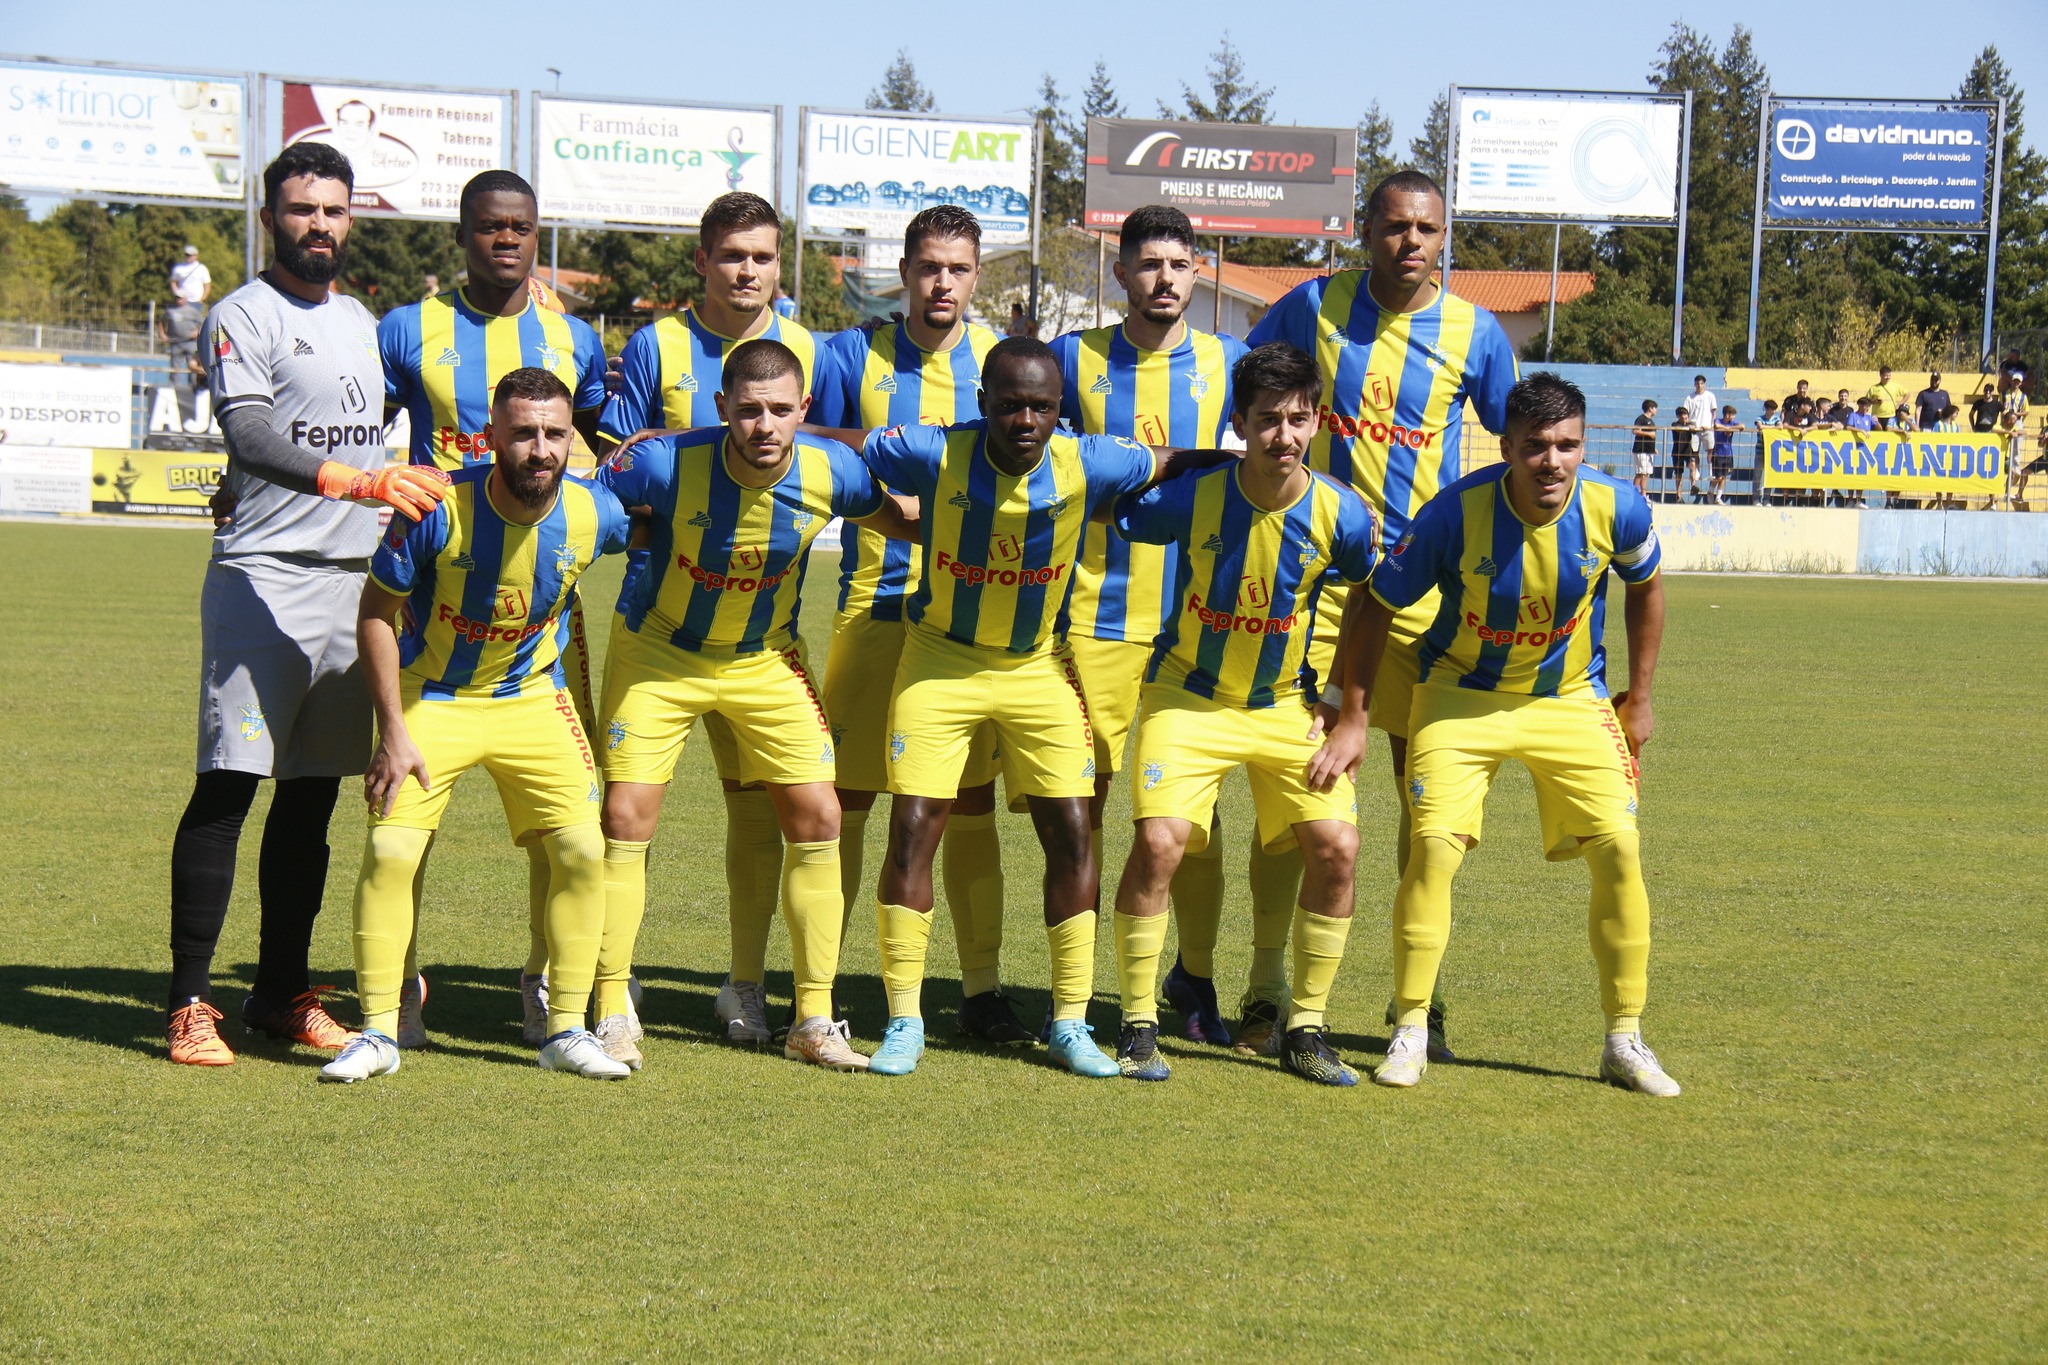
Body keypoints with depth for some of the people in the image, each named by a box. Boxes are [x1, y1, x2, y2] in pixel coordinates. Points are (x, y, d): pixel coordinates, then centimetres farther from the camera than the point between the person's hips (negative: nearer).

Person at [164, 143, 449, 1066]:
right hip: (263, 578, -7)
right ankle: (189, 1002, -5)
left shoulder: (362, 321, 18)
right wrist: (357, 480, -34)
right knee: (227, 788, -9)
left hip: (352, 579, 7)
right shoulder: (242, 317, -6)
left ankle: (282, 990, 18)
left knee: (313, 794, 10)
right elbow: (250, 436, -21)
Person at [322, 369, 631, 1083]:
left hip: (532, 698, 2)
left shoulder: (593, 513, -17)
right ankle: (378, 1031, 1)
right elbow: (376, 613, -13)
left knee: (581, 849, -8)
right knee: (391, 851, -14)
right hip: (430, 695, -2)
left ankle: (566, 1030, 7)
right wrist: (393, 733, -15)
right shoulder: (439, 509, -25)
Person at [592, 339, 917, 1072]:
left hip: (767, 661, 2)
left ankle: (813, 1019, 8)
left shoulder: (831, 472, -21)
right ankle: (611, 1014, 3)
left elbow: (904, 520, 1)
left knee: (816, 820, -3)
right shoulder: (668, 463, -29)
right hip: (659, 654, -2)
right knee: (625, 820, -10)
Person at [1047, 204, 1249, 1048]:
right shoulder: (1074, 358, 4)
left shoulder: (1227, 363, 6)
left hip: (1195, 614, 1)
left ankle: (1195, 979, 17)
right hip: (1094, 613, -1)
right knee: (1082, 796, 1)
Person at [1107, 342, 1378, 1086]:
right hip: (1189, 696, -2)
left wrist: (1353, 718, 2)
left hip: (1289, 705, 2)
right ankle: (1137, 1026, -2)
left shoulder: (1340, 514, -14)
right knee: (1158, 840, -20)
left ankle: (1305, 1029, 6)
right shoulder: (1192, 497, -19)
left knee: (1336, 845, -11)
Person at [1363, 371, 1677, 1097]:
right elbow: (1379, 604, -11)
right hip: (1462, 697, -2)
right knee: (1434, 845, -18)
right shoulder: (1457, 512, -24)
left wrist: (1639, 698, 9)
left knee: (1618, 850, -9)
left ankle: (1625, 1039, 5)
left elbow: (1645, 587, 6)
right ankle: (1410, 1031, -3)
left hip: (1572, 701, 2)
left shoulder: (1616, 509, -17)